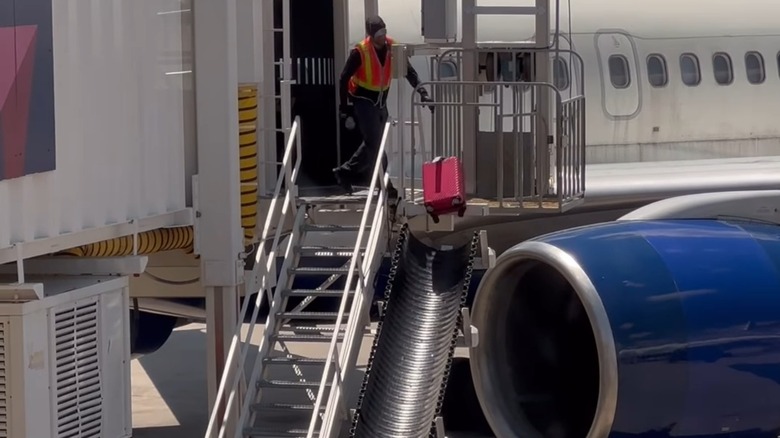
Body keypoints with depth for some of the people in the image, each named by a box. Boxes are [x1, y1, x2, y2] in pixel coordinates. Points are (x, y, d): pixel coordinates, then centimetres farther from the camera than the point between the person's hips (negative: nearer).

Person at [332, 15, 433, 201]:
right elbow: (344, 78, -13)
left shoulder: (392, 47, -7)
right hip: (363, 101, -6)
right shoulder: (360, 52, -20)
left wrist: (422, 92, -13)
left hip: (380, 102, 6)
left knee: (374, 144, 10)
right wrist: (344, 107, -11)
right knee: (374, 143, -11)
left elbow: (409, 72, -2)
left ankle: (346, 172, 21)